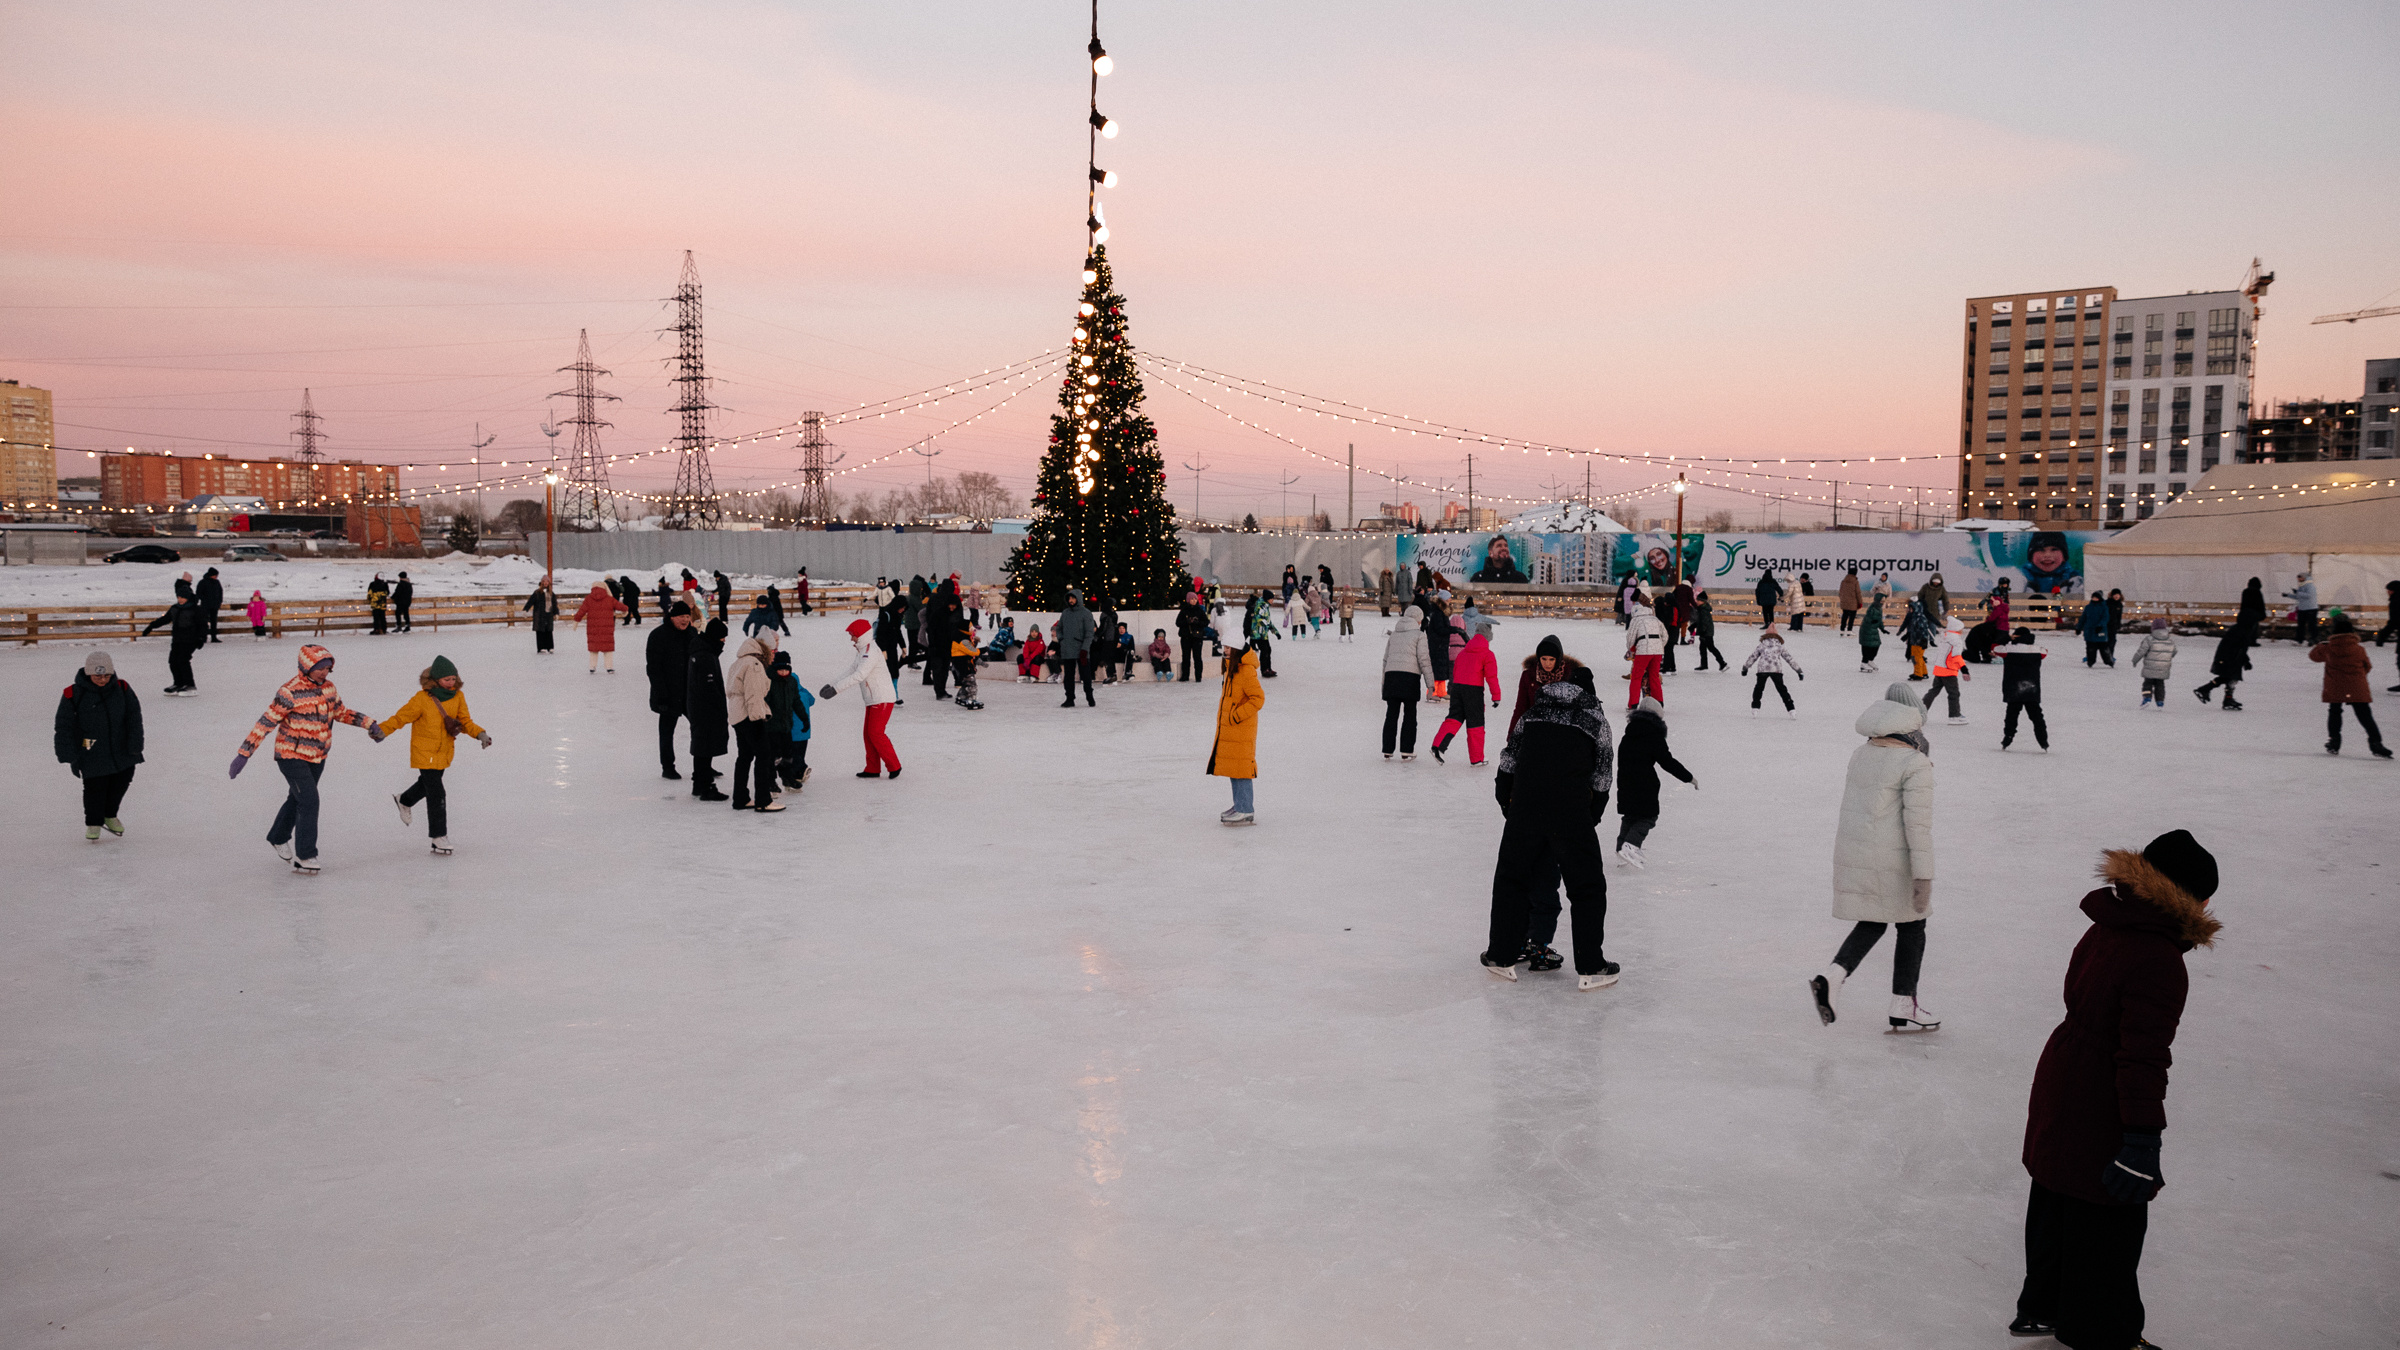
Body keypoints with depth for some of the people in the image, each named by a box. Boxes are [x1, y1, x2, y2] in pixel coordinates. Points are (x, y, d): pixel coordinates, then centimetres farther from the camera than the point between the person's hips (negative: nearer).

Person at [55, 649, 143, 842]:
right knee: (95, 786, -4)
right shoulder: (73, 694, -12)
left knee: (123, 780, 9)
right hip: (91, 753, -3)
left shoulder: (122, 689, -4)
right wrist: (70, 757, -9)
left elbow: (134, 718, 2)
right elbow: (63, 727, -7)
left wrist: (134, 746, -4)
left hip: (120, 750, 3)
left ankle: (110, 815, 34)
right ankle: (93, 823, 18)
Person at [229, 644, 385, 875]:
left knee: (297, 800, 22)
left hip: (317, 757, 7)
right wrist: (244, 753, -20)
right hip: (291, 756, -7)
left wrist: (369, 723, 7)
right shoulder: (291, 692, -21)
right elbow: (266, 722, -20)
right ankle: (305, 858, -6)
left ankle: (278, 839, 46)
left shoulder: (328, 688, 1)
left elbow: (341, 713, 17)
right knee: (309, 802, -14)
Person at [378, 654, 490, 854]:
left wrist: (480, 734, -14)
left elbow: (465, 721, 3)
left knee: (428, 783, 28)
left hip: (445, 751, 6)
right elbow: (401, 717, -14)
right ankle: (439, 838, -1)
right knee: (436, 794, -10)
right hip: (425, 753, -6)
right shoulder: (422, 699, -19)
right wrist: (382, 730, -27)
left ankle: (404, 801, 59)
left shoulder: (457, 697, -2)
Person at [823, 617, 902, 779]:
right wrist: (831, 686, 9)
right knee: (868, 733, 9)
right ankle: (873, 769, 14)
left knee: (876, 732, -12)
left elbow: (858, 676, -27)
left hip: (882, 699, -10)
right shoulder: (863, 651, 16)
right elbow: (851, 672, 18)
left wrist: (835, 689, -28)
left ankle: (894, 766, -5)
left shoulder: (870, 652, -18)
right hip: (873, 700, 10)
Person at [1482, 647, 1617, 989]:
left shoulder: (1534, 710, 14)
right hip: (1573, 813, -2)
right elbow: (1603, 774, 9)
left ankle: (1502, 957, 23)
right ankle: (1590, 968, 11)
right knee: (1588, 887, 11)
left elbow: (1509, 758, 14)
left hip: (1525, 807, 2)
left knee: (1511, 878, 18)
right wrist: (1591, 816, 18)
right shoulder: (1595, 717, 9)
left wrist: (1506, 802, 24)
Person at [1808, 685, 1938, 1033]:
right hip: (1892, 861, -6)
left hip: (1851, 852, 6)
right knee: (1911, 926, 12)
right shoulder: (1915, 764, -14)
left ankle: (1831, 976, -5)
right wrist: (1923, 876, -16)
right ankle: (1903, 1009, 19)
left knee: (1871, 924, 18)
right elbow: (1918, 824, -17)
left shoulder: (1860, 755, 8)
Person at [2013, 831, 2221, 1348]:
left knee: (2057, 1204, 22)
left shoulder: (2103, 932, 2)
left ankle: (2043, 1307, 39)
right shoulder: (2159, 962, -26)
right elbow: (2143, 1058, -27)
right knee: (2108, 1222, 8)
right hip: (2101, 1110, -9)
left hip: (2061, 1082, 9)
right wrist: (2143, 1138, -22)